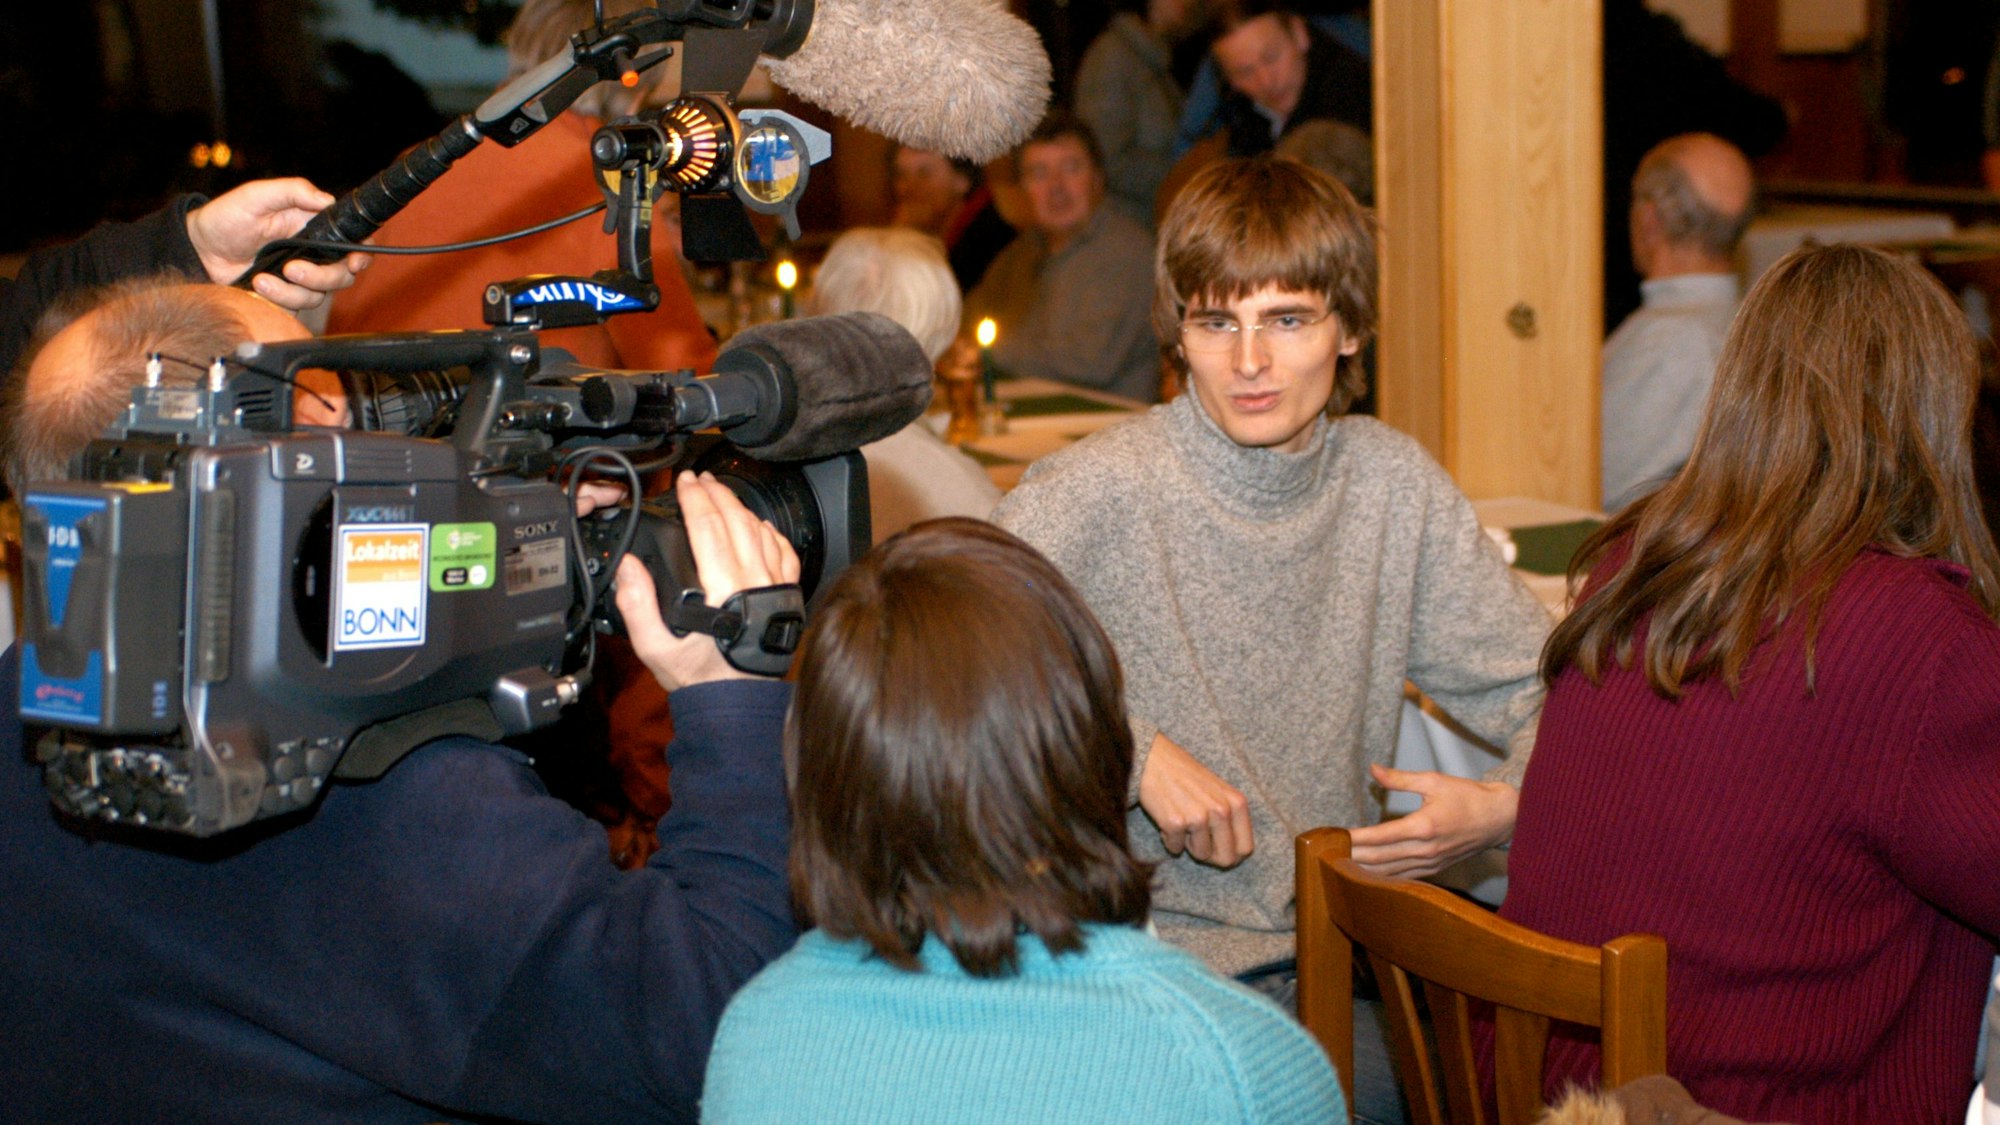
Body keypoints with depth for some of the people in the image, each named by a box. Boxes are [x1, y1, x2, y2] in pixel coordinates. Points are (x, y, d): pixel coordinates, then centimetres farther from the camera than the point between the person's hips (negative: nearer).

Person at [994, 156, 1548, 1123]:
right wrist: (1134, 751, -19)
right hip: (1156, 964, -5)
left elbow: (1549, 690, 13)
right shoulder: (1095, 495, -9)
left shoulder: (1394, 487, 7)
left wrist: (1507, 805, -8)